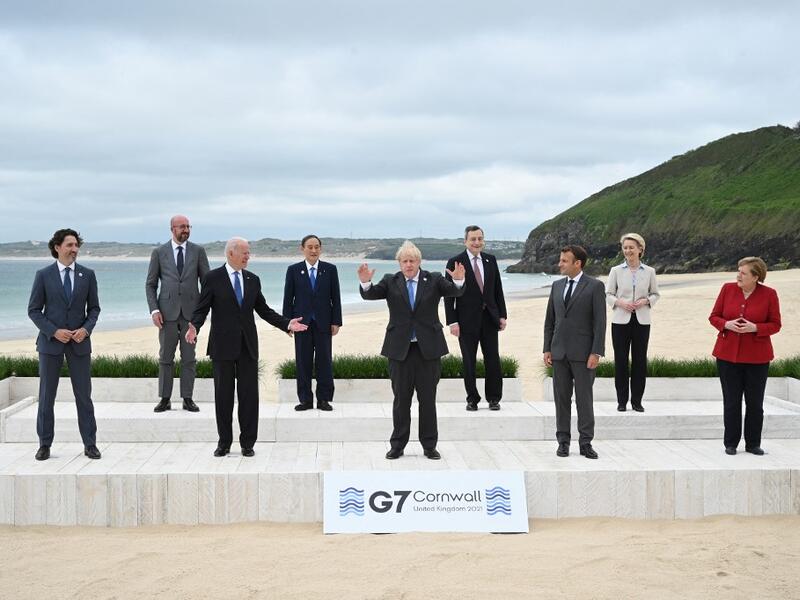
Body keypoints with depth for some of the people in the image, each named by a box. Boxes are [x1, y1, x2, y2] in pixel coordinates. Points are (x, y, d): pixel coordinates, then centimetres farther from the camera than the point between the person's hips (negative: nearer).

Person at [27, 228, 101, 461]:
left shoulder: (87, 275, 4)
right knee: (46, 396, 3)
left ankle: (90, 444, 8)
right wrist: (54, 331, -13)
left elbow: (94, 308, 8)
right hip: (50, 342, -1)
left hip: (79, 342, 1)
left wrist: (86, 329, -10)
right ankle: (45, 445, 12)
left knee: (84, 395, 2)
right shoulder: (43, 275, -1)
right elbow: (34, 310, 0)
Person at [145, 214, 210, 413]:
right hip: (168, 312, 0)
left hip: (191, 311, 0)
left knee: (189, 357, 3)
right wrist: (154, 310, -6)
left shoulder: (198, 251, 5)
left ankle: (187, 399, 8)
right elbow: (150, 284, 5)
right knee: (165, 357, 3)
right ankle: (165, 399, 10)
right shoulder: (159, 253, 4)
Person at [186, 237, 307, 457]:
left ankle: (248, 443, 10)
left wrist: (286, 324, 3)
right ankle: (224, 442, 15)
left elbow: (263, 309, 14)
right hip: (223, 345, -3)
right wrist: (194, 327, -25)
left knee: (249, 395, 2)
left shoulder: (253, 280, 10)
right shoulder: (213, 278, -2)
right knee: (223, 395, 5)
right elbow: (202, 308, -5)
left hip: (248, 345, 3)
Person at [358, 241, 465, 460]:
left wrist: (458, 280, -35)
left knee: (428, 399, 6)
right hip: (400, 349, 1)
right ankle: (397, 445, 16)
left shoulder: (433, 280, 1)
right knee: (401, 399, 8)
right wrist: (365, 283, -32)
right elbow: (370, 294, -10)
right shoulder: (391, 282, 3)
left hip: (428, 349, 0)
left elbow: (455, 292, -12)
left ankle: (429, 446, 15)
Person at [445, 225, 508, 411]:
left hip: (489, 317, 3)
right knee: (469, 362, 4)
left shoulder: (491, 260, 8)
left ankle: (493, 398, 15)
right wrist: (452, 322, -11)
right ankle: (472, 399, 16)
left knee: (493, 360, 3)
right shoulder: (455, 262, -4)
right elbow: (449, 295, -5)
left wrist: (502, 315, 5)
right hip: (467, 319, -3)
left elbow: (498, 290, 12)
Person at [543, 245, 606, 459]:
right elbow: (549, 320, 14)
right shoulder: (557, 286, 11)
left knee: (584, 399, 0)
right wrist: (547, 349, 7)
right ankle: (563, 441, 13)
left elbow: (600, 321, -7)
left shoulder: (595, 286, -4)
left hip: (583, 352, -4)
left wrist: (596, 352, -13)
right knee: (561, 398, 6)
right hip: (559, 351, 5)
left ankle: (586, 443, 6)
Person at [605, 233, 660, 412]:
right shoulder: (616, 271, 2)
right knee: (620, 360, 1)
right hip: (621, 321, -1)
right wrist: (620, 302, -15)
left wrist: (645, 301, -9)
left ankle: (637, 400, 12)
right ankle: (622, 400, 10)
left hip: (642, 321, 1)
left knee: (640, 360, 3)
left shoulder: (649, 271, 4)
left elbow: (655, 294, 11)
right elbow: (608, 294, 4)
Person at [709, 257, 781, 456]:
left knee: (755, 402, 5)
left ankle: (753, 444, 16)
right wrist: (727, 324, -15)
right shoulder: (728, 289, 0)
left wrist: (755, 328, -18)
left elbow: (775, 325, -1)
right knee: (731, 402, 4)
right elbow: (714, 317, 6)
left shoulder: (769, 294, -4)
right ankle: (731, 443, 14)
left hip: (757, 357, -1)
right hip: (728, 355, 1)